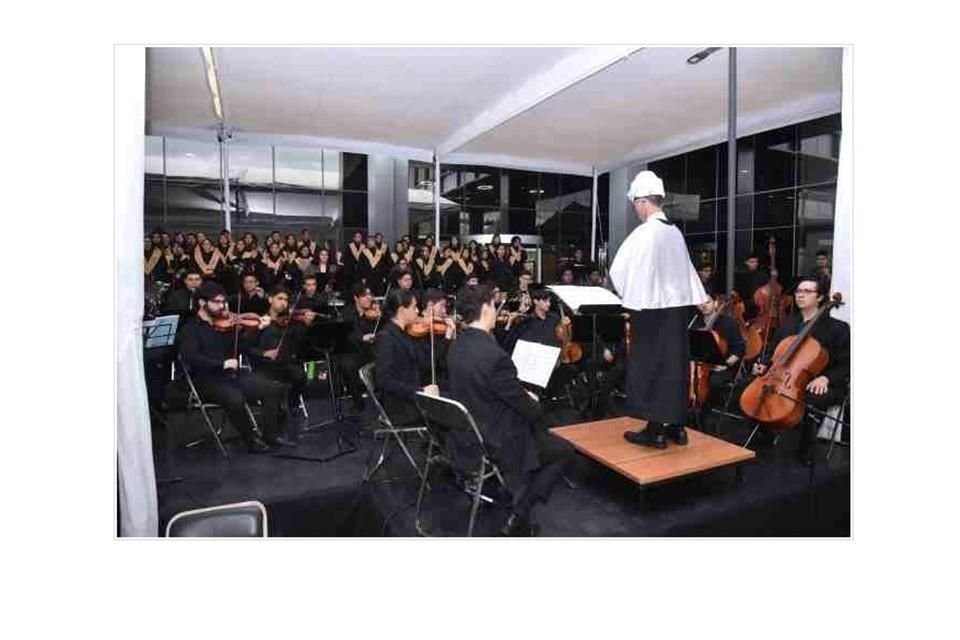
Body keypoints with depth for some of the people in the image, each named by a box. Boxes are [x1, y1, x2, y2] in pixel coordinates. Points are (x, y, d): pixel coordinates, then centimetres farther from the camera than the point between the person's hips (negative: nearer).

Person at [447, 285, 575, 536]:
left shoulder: (456, 346, -4)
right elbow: (525, 406, -19)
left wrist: (523, 395, 8)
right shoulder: (494, 355, -30)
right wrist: (538, 408, 4)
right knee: (564, 450, 12)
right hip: (494, 442, -8)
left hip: (464, 435, 8)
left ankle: (518, 503, 29)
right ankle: (520, 513, 7)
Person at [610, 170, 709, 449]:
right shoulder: (676, 232, 7)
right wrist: (701, 300, 21)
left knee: (650, 367, 2)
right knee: (675, 365, 12)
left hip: (651, 308, -7)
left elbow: (618, 271, -12)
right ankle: (676, 426, 21)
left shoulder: (643, 233, -15)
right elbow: (686, 271, 13)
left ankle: (655, 431, 7)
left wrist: (628, 294, 5)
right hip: (678, 305, 7)